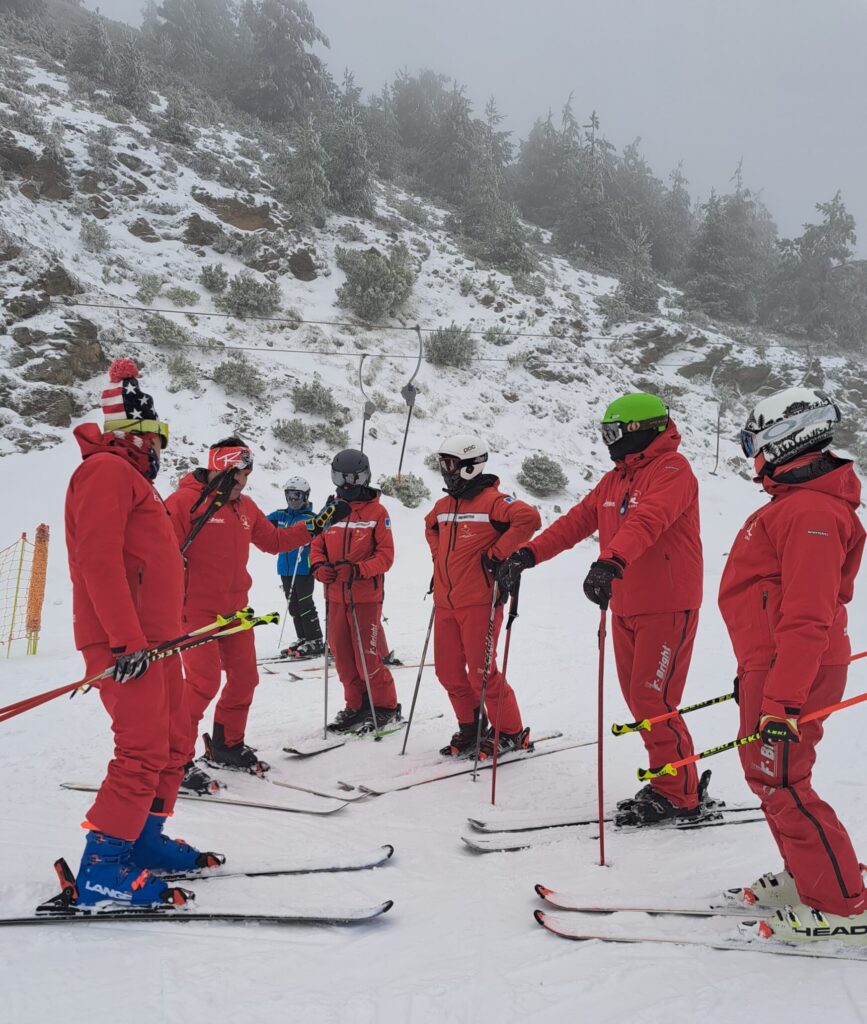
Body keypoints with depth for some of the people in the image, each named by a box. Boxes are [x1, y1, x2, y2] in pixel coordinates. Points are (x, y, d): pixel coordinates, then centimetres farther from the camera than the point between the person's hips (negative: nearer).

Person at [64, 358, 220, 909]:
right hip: (125, 642, -10)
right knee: (144, 750, -13)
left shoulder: (132, 477, 23)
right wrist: (126, 637, -25)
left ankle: (143, 840, 24)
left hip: (154, 637, 10)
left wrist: (169, 628, 24)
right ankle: (101, 869, -7)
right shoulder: (106, 470, -9)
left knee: (172, 745, 13)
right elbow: (99, 558, -20)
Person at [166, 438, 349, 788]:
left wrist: (319, 523, 13)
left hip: (235, 609, 8)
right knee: (204, 681, -13)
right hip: (196, 610, -8)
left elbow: (275, 541, 19)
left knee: (244, 677, 10)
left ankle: (227, 746, 29)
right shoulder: (184, 502, -11)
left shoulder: (245, 506, 13)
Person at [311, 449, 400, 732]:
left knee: (367, 655, -5)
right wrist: (320, 566, -10)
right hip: (335, 595, 5)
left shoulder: (377, 511, -3)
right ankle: (357, 705, 24)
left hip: (366, 595, -5)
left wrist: (361, 569, -22)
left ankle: (386, 707, 12)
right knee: (341, 654, 9)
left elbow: (386, 554, -6)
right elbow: (316, 545, 11)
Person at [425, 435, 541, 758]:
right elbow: (431, 528, 37)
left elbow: (529, 518, -25)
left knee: (481, 671, -6)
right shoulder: (443, 506, 14)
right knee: (448, 671, 10)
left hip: (478, 602, -8)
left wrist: (498, 554, -21)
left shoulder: (491, 500, -11)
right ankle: (470, 727, 27)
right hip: (445, 602, 8)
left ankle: (511, 733, 10)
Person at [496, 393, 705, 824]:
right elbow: (577, 521, 11)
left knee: (652, 700, -8)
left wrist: (610, 561, -47)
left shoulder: (671, 470, -13)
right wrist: (529, 553, 0)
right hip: (626, 609, 9)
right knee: (636, 698, 11)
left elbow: (647, 519, -32)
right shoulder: (615, 479, 15)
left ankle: (678, 796, 4)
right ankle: (669, 779, 23)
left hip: (667, 607, -9)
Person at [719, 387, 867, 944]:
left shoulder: (812, 512, -20)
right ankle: (806, 877, 32)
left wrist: (782, 700, -28)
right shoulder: (797, 501, 14)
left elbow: (807, 619, -26)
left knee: (780, 784, -5)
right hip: (770, 666, 10)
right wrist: (756, 670, 26)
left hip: (791, 674, -10)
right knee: (766, 774, 18)